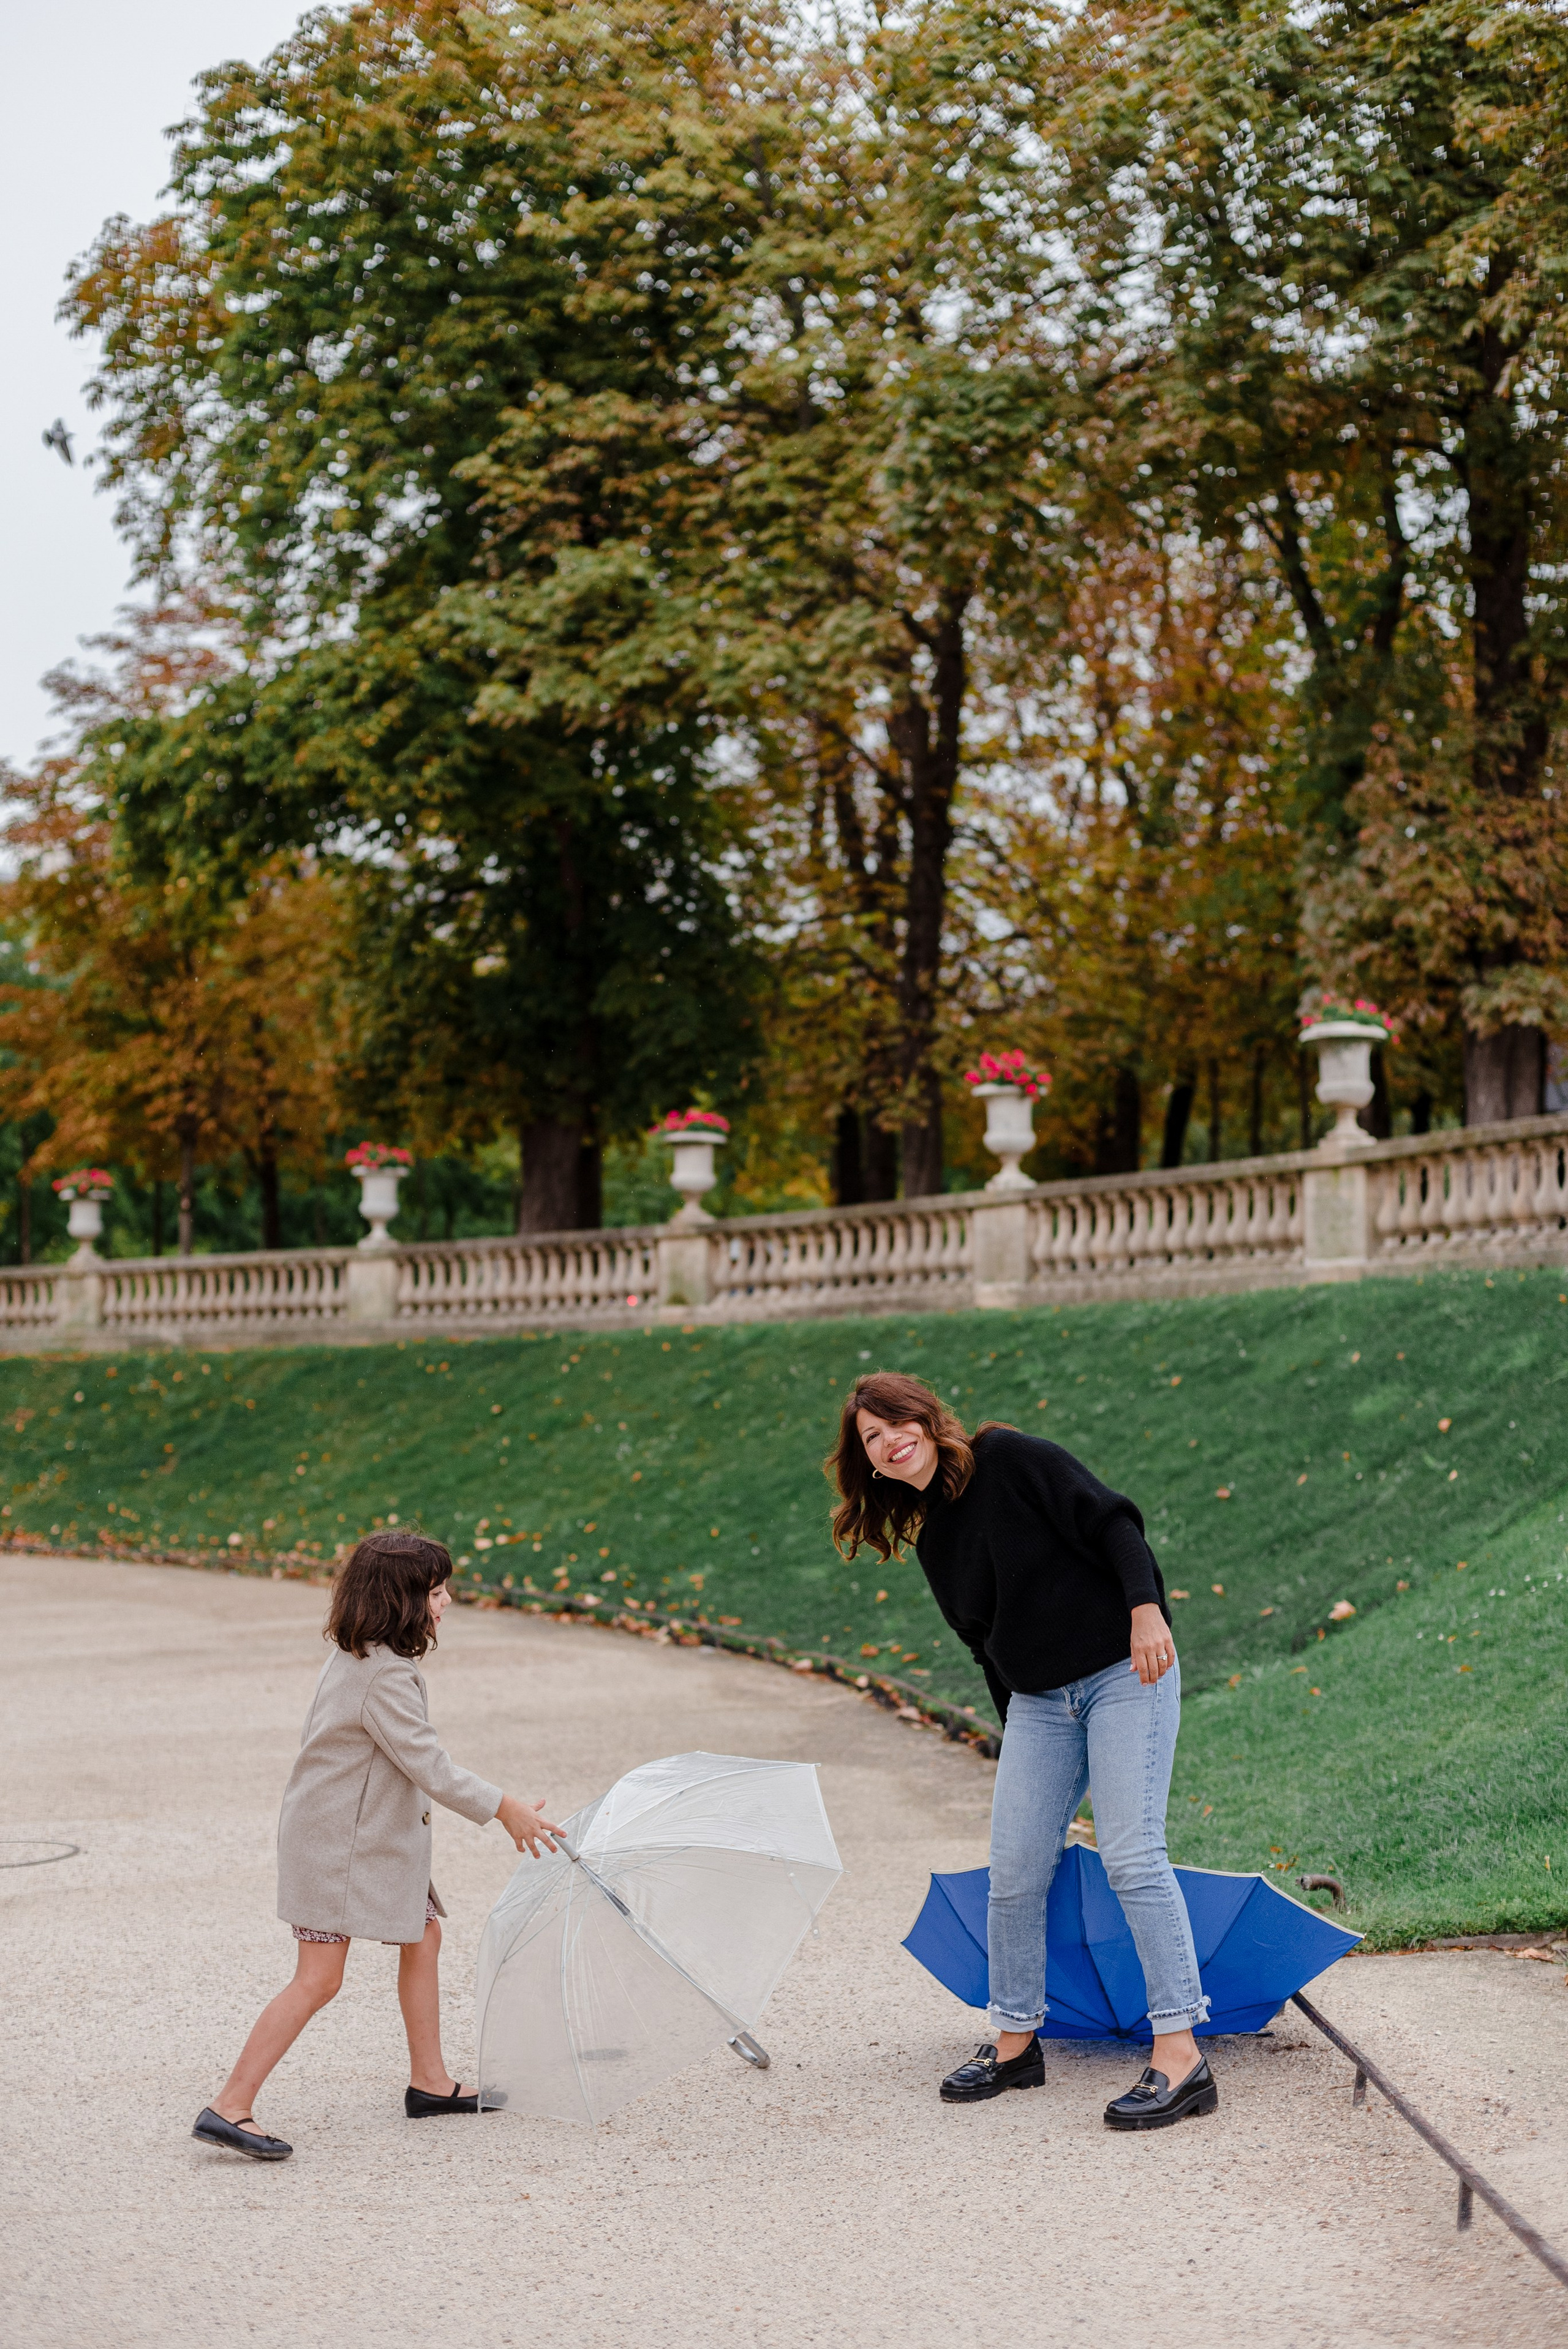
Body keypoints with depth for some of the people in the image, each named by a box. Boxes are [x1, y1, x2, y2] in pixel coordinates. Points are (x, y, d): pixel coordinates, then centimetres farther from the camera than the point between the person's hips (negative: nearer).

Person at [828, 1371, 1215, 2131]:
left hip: (1125, 1674, -7)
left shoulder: (1008, 1460, -7)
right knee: (1014, 1872, 2)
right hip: (1038, 1702, 7)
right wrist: (1014, 1736, 20)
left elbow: (1111, 1520, -12)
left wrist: (1146, 1610, -23)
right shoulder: (930, 1540, 12)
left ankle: (1180, 2058, -14)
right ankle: (1015, 2042, 19)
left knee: (1132, 1856, -15)